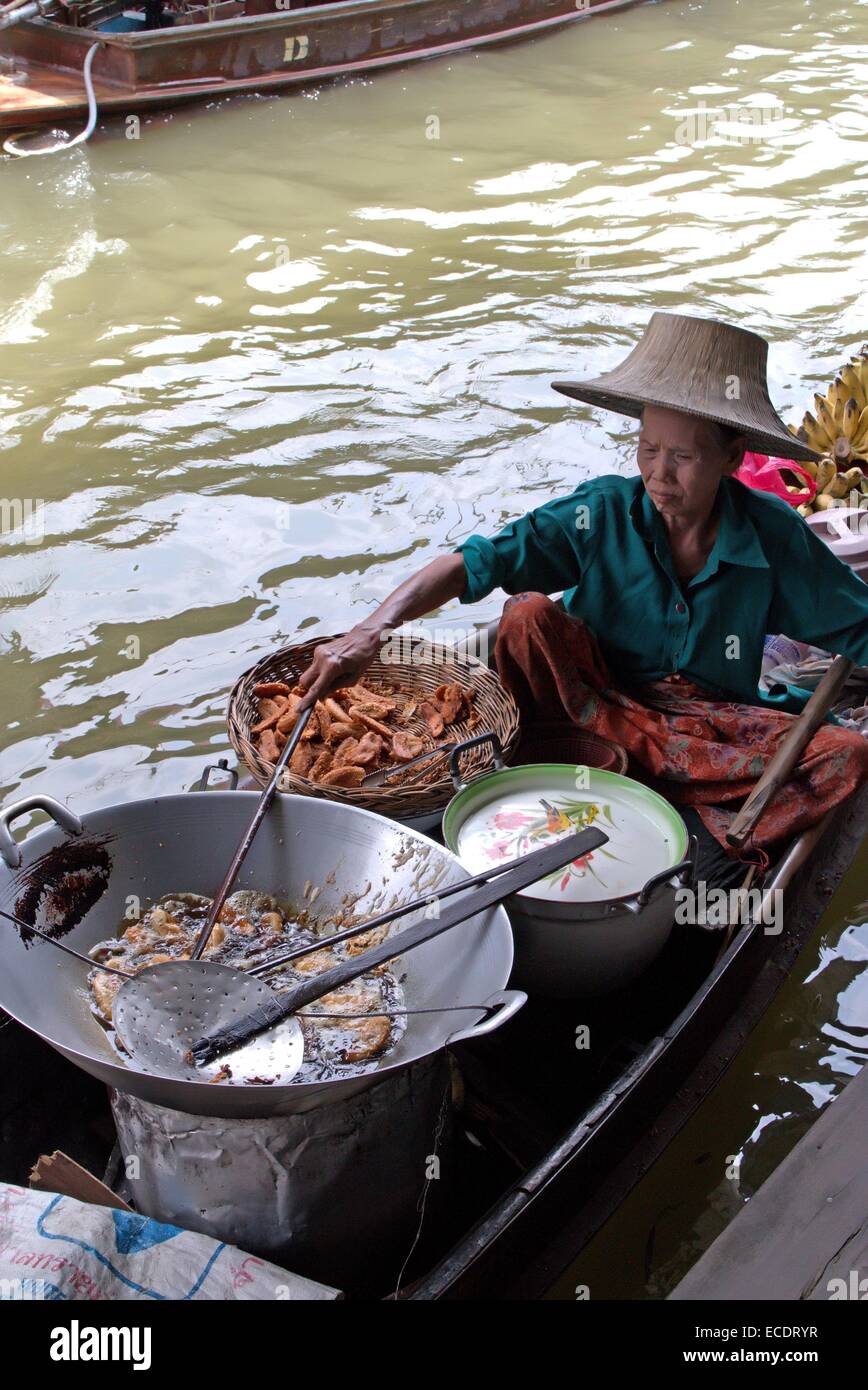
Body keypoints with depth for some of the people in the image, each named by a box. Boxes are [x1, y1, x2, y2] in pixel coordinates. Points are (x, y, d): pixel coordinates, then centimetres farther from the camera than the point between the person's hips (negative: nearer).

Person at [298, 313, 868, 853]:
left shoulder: (773, 533, -10)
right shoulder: (604, 512, -14)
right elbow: (472, 563, -22)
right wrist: (371, 632, -37)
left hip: (718, 723, 1)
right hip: (595, 702, -1)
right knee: (529, 613, -28)